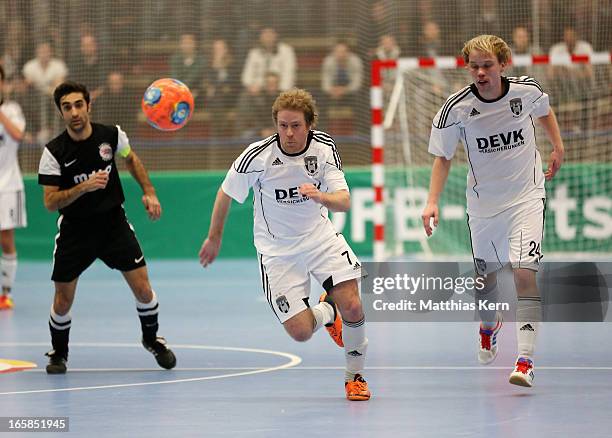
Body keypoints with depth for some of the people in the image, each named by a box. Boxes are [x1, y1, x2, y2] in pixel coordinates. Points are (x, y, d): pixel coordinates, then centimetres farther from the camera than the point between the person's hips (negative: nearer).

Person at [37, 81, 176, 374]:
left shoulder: (111, 135, -8)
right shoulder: (54, 152, -15)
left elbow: (131, 159, 15)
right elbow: (50, 202, -16)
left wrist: (149, 192, 7)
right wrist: (84, 187, -30)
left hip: (114, 223, 1)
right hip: (75, 229, -1)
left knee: (143, 289, -4)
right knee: (63, 300, 1)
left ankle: (151, 339, 24)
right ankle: (59, 353, 27)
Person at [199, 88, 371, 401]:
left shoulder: (324, 147, -12)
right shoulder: (257, 156, -19)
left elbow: (344, 202, -16)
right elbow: (226, 193, -1)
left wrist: (320, 197, -39)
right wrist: (214, 238, 11)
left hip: (320, 236, 2)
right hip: (277, 249, -1)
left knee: (352, 307, -18)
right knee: (301, 332, -11)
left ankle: (355, 376, 10)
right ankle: (326, 311, 27)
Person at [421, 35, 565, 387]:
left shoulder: (527, 90, -12)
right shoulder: (456, 109, -15)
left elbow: (545, 112, 14)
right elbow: (443, 157, -4)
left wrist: (558, 147, 11)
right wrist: (433, 201, -14)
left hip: (526, 197, -1)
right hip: (483, 204, 1)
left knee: (525, 274, -18)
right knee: (485, 276, 13)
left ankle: (525, 362, -18)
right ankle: (489, 327, 50)